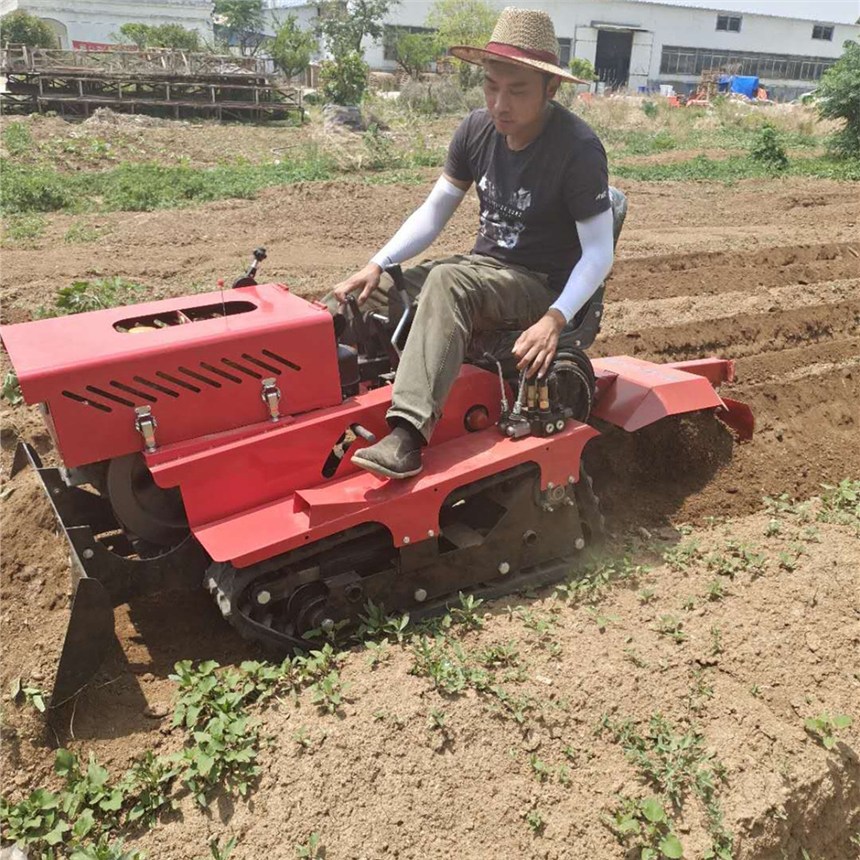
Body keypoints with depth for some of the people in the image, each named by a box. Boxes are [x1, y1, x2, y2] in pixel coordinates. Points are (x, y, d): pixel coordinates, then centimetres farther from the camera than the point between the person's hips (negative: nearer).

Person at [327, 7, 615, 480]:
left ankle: (408, 433, -47)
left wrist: (554, 319, -35)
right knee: (356, 303, -8)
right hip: (483, 265, 7)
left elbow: (599, 252, -19)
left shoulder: (578, 148, -18)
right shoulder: (477, 130, -1)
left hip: (540, 285, -6)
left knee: (446, 283, -38)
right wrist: (377, 264, -10)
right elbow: (433, 211, 3)